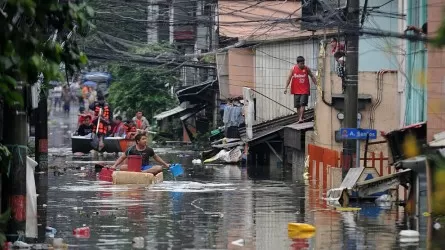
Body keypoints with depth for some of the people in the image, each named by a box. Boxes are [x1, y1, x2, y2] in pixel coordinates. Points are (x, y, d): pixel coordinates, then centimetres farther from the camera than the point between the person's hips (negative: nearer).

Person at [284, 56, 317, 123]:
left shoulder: (306, 69, -1)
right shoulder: (293, 69, -1)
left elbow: (312, 76, 10)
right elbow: (289, 78, 1)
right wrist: (286, 88, -5)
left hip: (305, 90, -2)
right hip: (296, 90, 2)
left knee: (302, 104, -14)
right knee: (298, 105, 6)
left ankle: (301, 118, -18)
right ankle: (299, 119, 16)